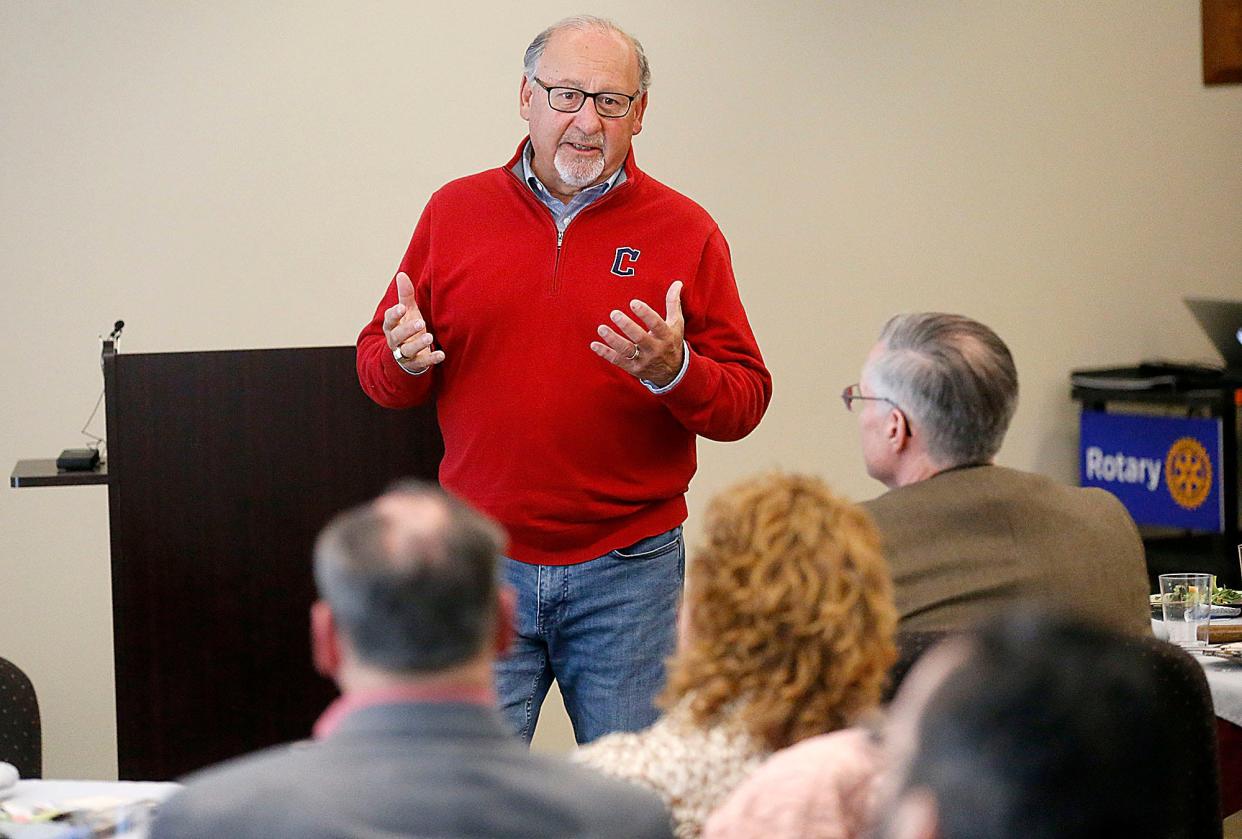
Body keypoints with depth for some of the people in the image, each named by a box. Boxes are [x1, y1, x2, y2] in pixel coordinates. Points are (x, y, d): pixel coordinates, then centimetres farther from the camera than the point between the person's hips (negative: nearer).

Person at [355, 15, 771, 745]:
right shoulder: (455, 212, 7)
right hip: (483, 567, 1)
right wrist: (404, 359, -11)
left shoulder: (683, 231, 2)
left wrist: (675, 372, -19)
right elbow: (379, 367, 12)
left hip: (629, 573, -1)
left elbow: (746, 402, 1)